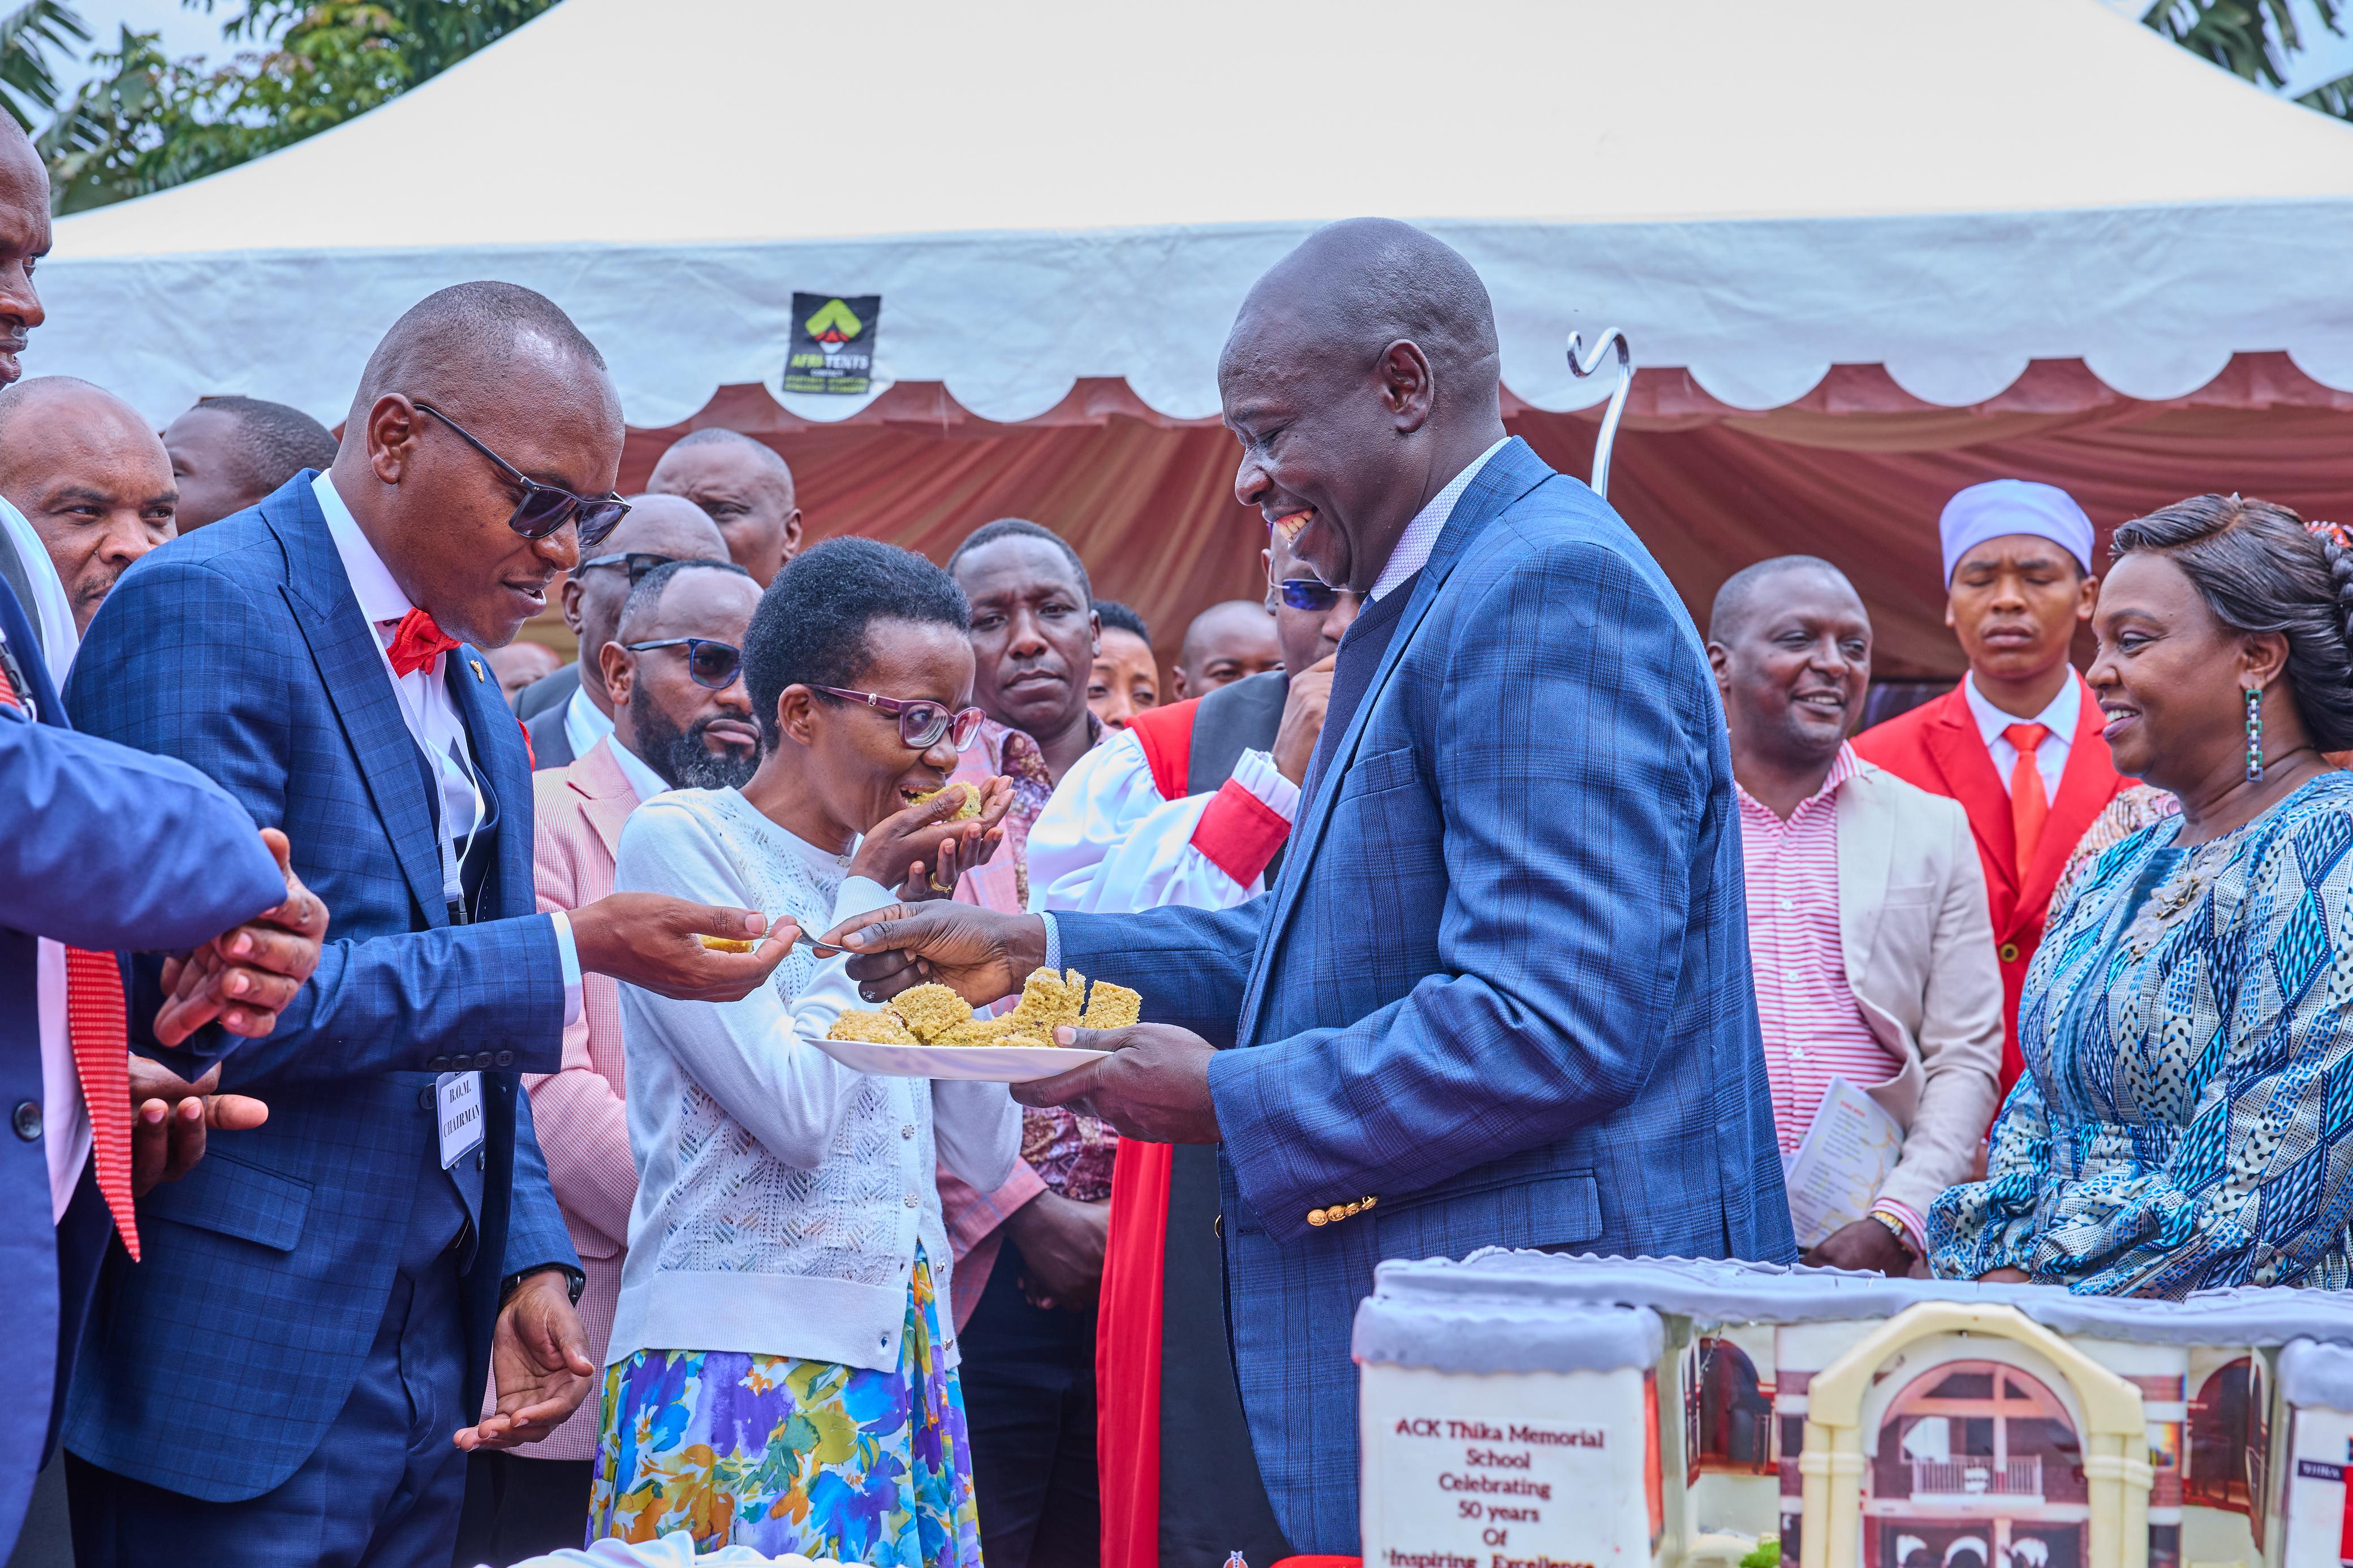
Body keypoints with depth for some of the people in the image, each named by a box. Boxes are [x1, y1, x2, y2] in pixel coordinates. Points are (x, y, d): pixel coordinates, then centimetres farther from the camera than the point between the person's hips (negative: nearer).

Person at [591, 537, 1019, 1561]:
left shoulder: (880, 878, 14)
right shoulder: (680, 840, -5)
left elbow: (984, 1153, 10)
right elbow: (796, 1110, -16)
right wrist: (869, 899, -6)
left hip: (903, 1361, 7)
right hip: (744, 1360, -7)